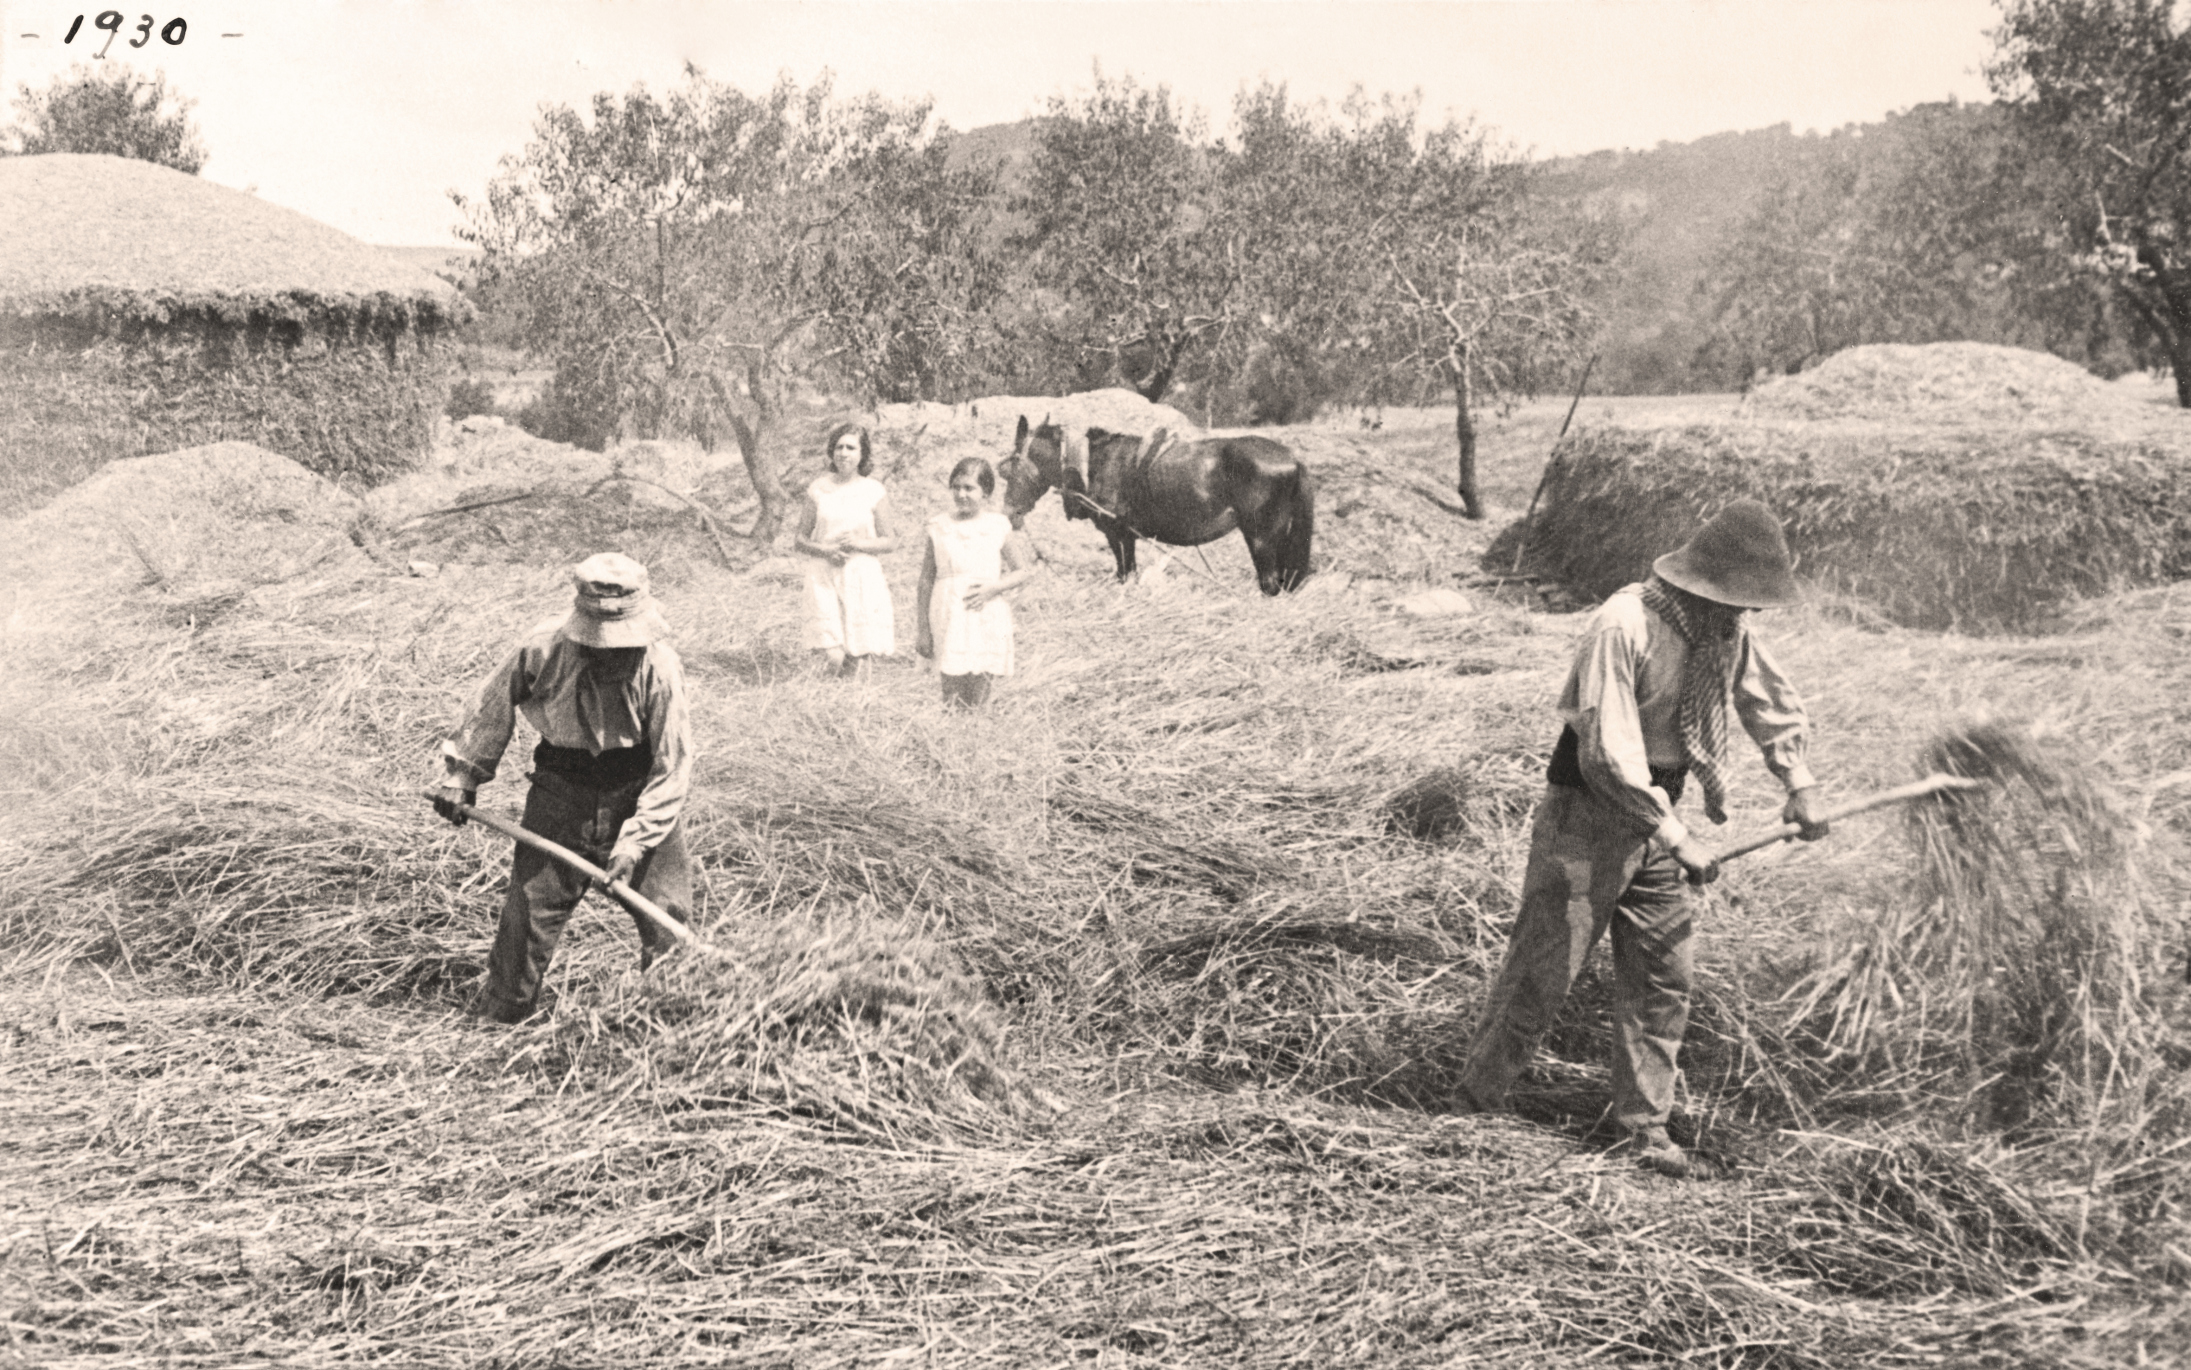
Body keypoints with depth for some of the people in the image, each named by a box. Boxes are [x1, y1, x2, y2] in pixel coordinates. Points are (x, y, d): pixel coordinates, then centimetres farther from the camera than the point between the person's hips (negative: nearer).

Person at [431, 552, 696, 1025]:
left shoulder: (659, 667, -22)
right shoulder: (544, 650, -18)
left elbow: (672, 771, -19)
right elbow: (494, 703, 1)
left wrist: (635, 841, -26)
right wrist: (460, 775, 6)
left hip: (640, 795, -1)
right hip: (562, 791, 1)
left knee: (666, 922, 2)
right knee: (530, 904, 3)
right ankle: (503, 1017, 21)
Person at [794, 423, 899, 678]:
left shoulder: (874, 491, 1)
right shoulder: (819, 489, 4)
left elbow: (890, 542, 5)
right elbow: (801, 539, 8)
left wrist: (859, 544, -13)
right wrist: (824, 550, -11)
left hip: (862, 577, 0)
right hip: (824, 577, 0)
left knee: (855, 661, 0)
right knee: (834, 658, -13)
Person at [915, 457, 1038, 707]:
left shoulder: (998, 527, 2)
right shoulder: (940, 527, 4)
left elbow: (1023, 571, 6)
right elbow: (926, 580, 8)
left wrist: (992, 588, -11)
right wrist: (923, 629, 7)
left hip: (988, 621, 0)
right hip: (949, 622, 0)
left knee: (979, 700, 1)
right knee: (952, 698, -4)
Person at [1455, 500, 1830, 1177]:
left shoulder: (1727, 633, 1)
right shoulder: (1622, 626, -24)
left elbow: (1778, 707, 17)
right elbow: (1608, 754, -27)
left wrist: (1800, 782, 0)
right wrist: (1678, 839, -27)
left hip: (1654, 814, 7)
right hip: (1588, 813, -7)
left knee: (1662, 978, 5)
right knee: (1541, 969, -3)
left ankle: (1644, 1126, 15)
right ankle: (1473, 1107, 10)